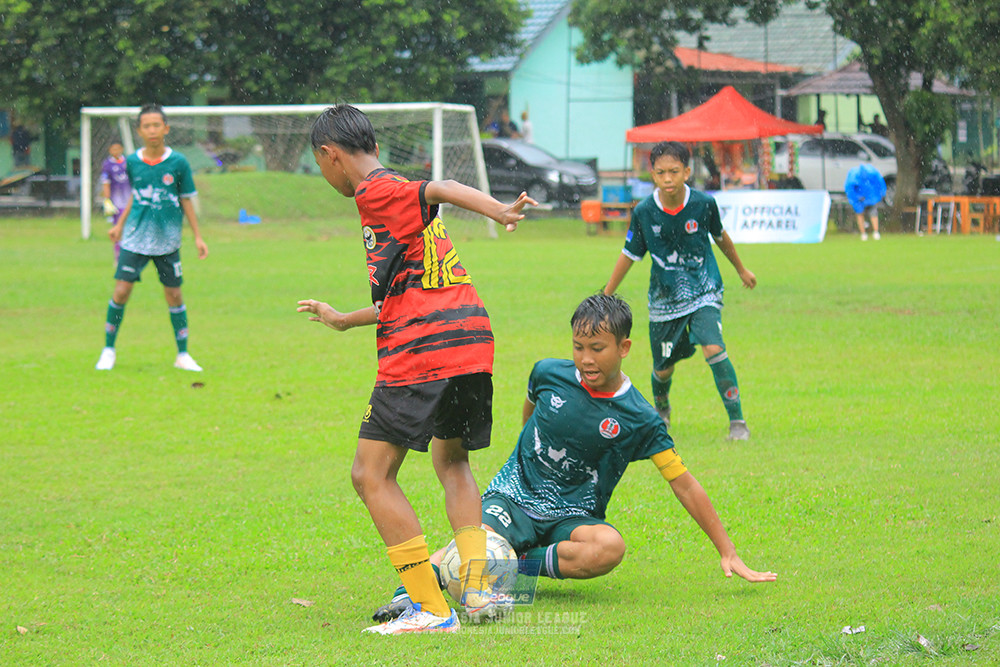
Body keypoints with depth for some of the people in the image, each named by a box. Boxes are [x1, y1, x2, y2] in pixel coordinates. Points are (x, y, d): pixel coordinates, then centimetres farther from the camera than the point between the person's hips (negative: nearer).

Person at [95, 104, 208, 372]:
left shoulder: (178, 163, -5)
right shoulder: (132, 162, 0)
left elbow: (186, 200, 3)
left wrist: (198, 237, 4)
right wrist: (120, 225, 19)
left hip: (167, 241, -1)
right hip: (135, 238, 1)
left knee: (173, 294, 3)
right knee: (122, 290, -7)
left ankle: (183, 355, 15)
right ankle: (108, 350, 7)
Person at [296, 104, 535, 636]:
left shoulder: (376, 192, -1)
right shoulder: (400, 194, 26)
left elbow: (443, 190, -21)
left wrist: (500, 212, -38)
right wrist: (343, 320, 47)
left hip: (422, 351, -9)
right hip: (472, 337, 9)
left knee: (371, 475, -3)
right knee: (452, 462, 27)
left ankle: (431, 609, -8)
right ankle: (477, 587, 14)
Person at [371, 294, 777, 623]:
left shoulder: (639, 420, -9)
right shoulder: (549, 374, -4)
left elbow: (684, 485, -5)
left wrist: (727, 553, -5)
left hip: (573, 516, 0)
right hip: (514, 496, 0)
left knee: (610, 547, -36)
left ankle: (517, 564, -21)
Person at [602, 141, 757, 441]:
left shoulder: (703, 204, -12)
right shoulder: (644, 212, -12)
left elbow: (720, 236, 9)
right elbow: (629, 255, 2)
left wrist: (742, 270, 24)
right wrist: (605, 296, 7)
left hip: (704, 292, -1)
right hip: (664, 298, 1)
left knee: (713, 348, -23)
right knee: (663, 367, 9)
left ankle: (737, 421, -15)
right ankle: (661, 410, 44)